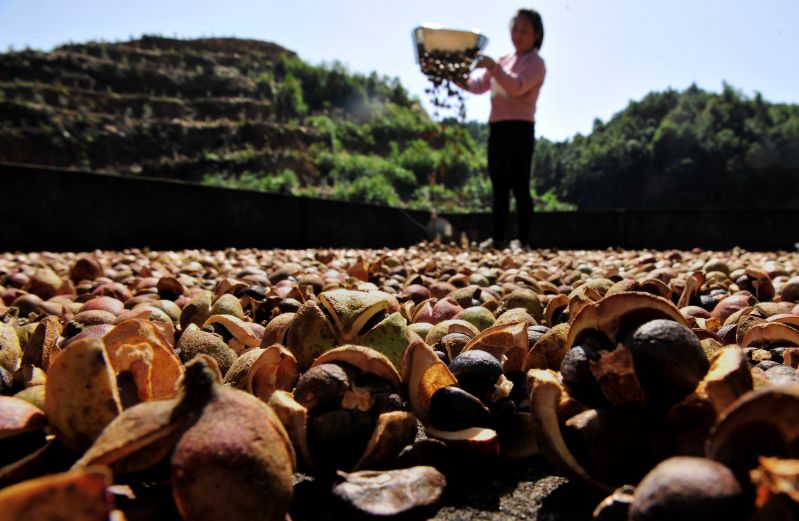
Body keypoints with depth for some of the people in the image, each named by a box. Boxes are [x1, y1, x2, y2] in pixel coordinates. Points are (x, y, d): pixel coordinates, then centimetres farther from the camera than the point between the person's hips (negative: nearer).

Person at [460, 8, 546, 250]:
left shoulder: (535, 62, 0)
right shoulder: (503, 60, 22)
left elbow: (516, 87, -19)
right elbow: (477, 86, 17)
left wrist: (494, 67, -30)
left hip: (519, 129, -7)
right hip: (496, 128, 7)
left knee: (519, 187, -8)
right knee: (499, 187, 6)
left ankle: (523, 240, -5)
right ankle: (496, 238, 10)